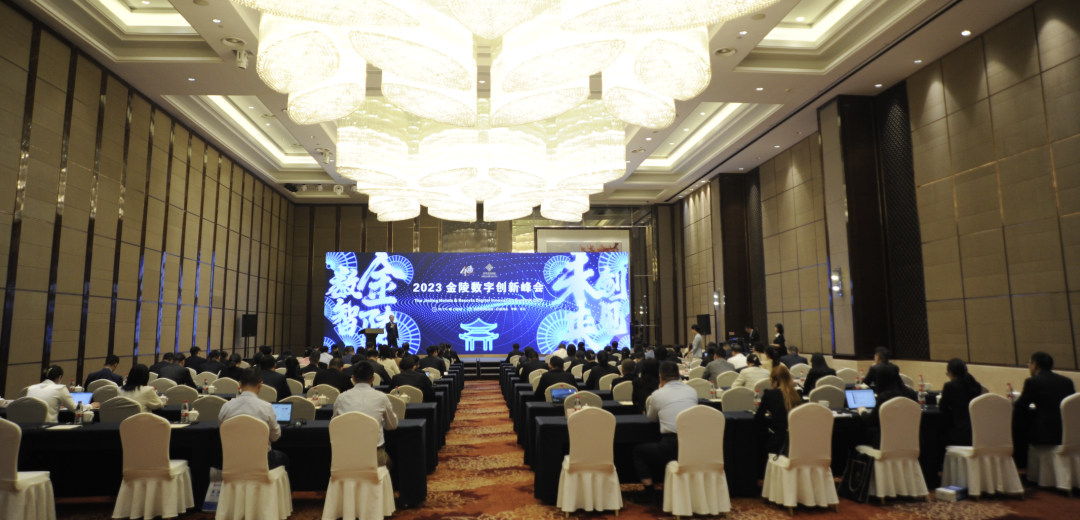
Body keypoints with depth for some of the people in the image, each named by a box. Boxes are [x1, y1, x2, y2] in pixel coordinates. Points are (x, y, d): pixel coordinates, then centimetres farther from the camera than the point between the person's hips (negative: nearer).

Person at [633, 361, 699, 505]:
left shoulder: (658, 394, 0)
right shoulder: (692, 391, 8)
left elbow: (652, 418, 18)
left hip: (671, 446, -5)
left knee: (638, 451, 21)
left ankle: (650, 493, 15)